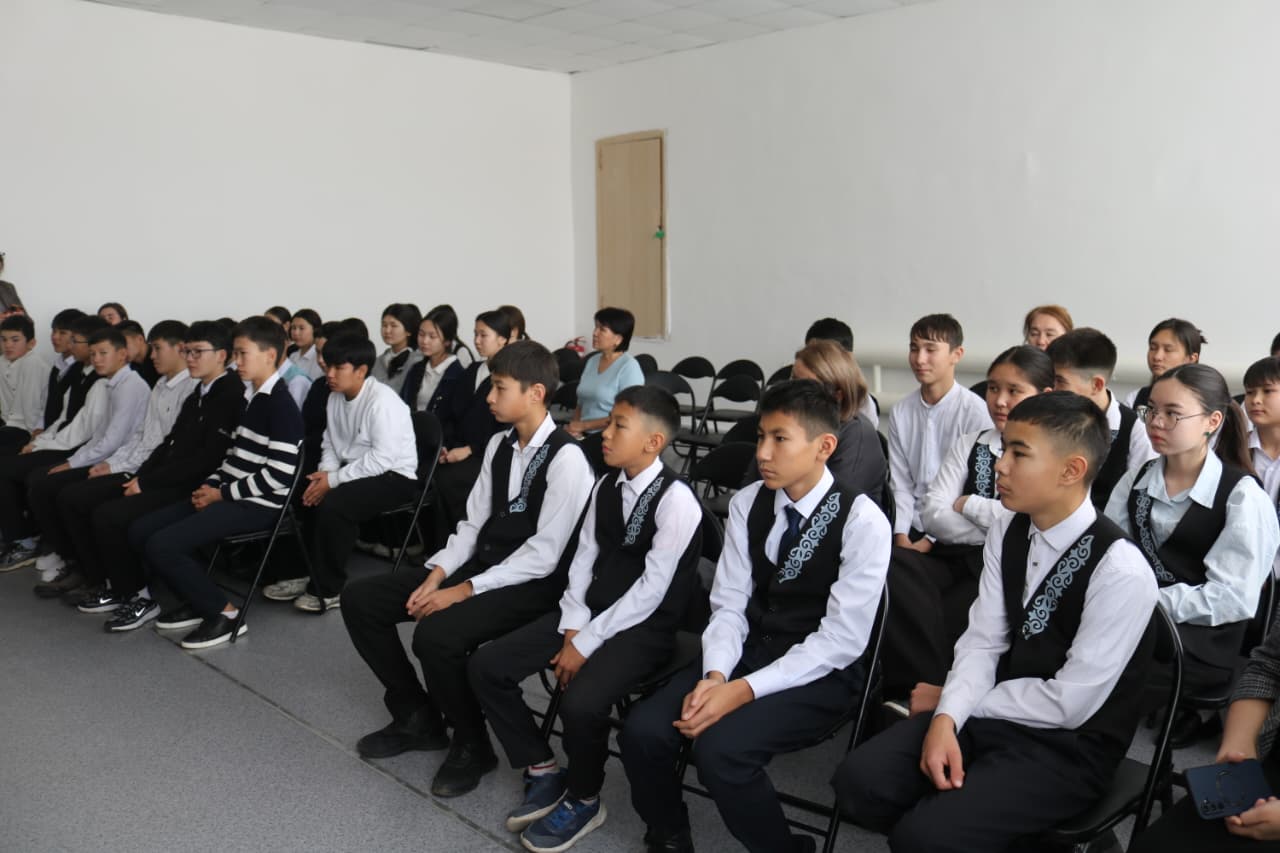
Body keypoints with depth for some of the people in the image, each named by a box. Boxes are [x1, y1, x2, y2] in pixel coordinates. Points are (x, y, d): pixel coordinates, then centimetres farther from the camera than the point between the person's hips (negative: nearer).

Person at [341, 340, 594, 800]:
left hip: (530, 583, -8)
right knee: (359, 599, 3)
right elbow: (473, 523, 10)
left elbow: (543, 556, -20)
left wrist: (464, 591, -20)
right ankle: (417, 716, 18)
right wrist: (437, 574, -6)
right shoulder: (499, 444, 8)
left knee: (436, 634, -32)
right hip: (479, 565, 9)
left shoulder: (566, 458, -18)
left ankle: (471, 744, -3)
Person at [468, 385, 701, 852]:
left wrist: (587, 643, -17)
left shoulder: (676, 499, -18)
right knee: (486, 667, -4)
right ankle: (543, 773, 13)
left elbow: (652, 589, -20)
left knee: (581, 703, -32)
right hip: (590, 612, 8)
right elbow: (583, 559, 7)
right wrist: (572, 627, -7)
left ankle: (582, 800, 1)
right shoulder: (606, 486, 6)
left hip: (644, 625, -7)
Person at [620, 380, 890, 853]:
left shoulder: (862, 521, -15)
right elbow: (729, 604, 1)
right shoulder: (747, 503, 1)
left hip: (821, 673, -5)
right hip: (747, 651, 5)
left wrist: (744, 690, -23)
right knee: (642, 730, -15)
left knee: (719, 749, -29)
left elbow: (841, 640, -17)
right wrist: (714, 676, -18)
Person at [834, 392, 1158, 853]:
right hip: (995, 714, 7)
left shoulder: (1120, 569, -22)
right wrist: (947, 717, -18)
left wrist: (957, 701, -9)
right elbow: (982, 642, 0)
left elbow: (1070, 703, -20)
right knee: (858, 781, -10)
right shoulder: (1007, 529, 0)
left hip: (1068, 746, -6)